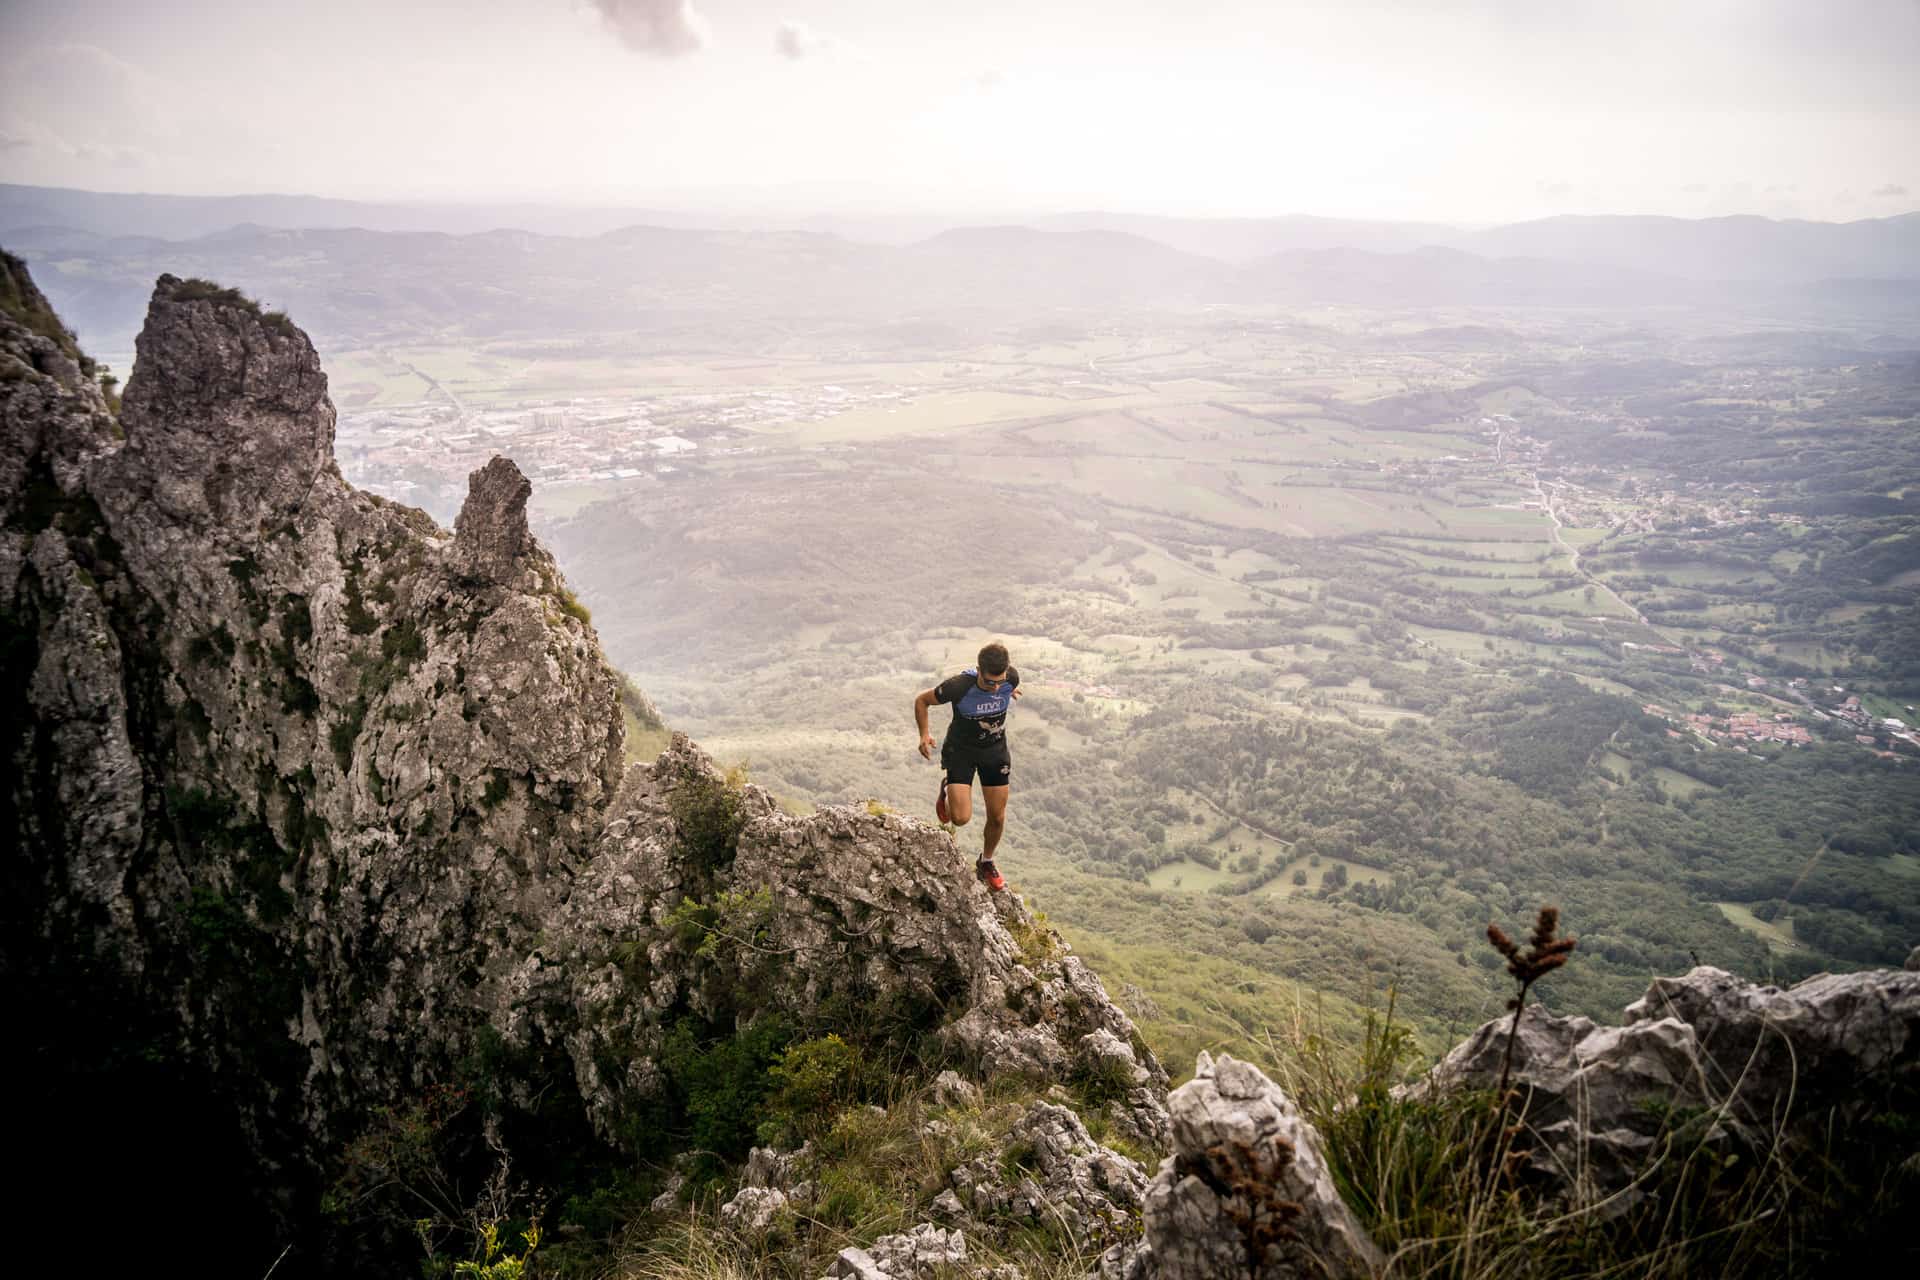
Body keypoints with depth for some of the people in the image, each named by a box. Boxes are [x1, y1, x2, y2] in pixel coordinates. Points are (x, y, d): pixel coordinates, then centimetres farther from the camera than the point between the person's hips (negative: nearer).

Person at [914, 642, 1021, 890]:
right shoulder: (958, 686, -32)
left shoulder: (1011, 677, -22)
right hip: (961, 749, -3)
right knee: (960, 818, -14)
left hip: (995, 749, 3)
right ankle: (947, 789, 21)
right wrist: (924, 734, -22)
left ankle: (986, 863, 35)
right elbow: (921, 700, -14)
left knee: (997, 817, 7)